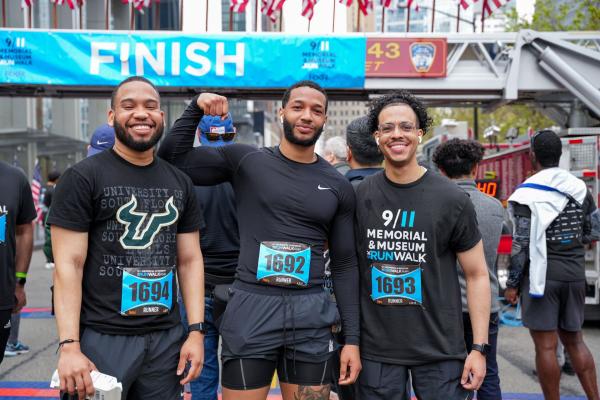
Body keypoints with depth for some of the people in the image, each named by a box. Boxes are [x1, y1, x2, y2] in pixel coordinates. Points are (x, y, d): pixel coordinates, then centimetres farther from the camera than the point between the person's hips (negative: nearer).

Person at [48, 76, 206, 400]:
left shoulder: (180, 184, 10)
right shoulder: (82, 178, -5)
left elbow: (190, 261, 10)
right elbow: (68, 265, -9)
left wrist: (196, 331, 2)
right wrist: (69, 346, -16)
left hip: (167, 338, 4)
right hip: (101, 339, -4)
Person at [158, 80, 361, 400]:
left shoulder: (339, 186, 7)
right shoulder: (245, 160, 2)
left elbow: (344, 264, 9)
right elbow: (171, 159, -1)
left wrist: (352, 338, 5)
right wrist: (196, 108, -11)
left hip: (311, 314, 2)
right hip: (251, 307, -2)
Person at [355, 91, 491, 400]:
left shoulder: (452, 200, -5)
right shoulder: (359, 197, 1)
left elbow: (477, 275, 0)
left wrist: (479, 348, -5)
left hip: (439, 351, -1)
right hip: (375, 349, 2)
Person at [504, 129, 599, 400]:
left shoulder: (527, 193, -10)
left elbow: (522, 244, -13)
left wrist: (512, 283, -6)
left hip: (542, 275, -6)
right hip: (575, 274, 6)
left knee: (546, 346, 1)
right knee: (574, 340, 17)